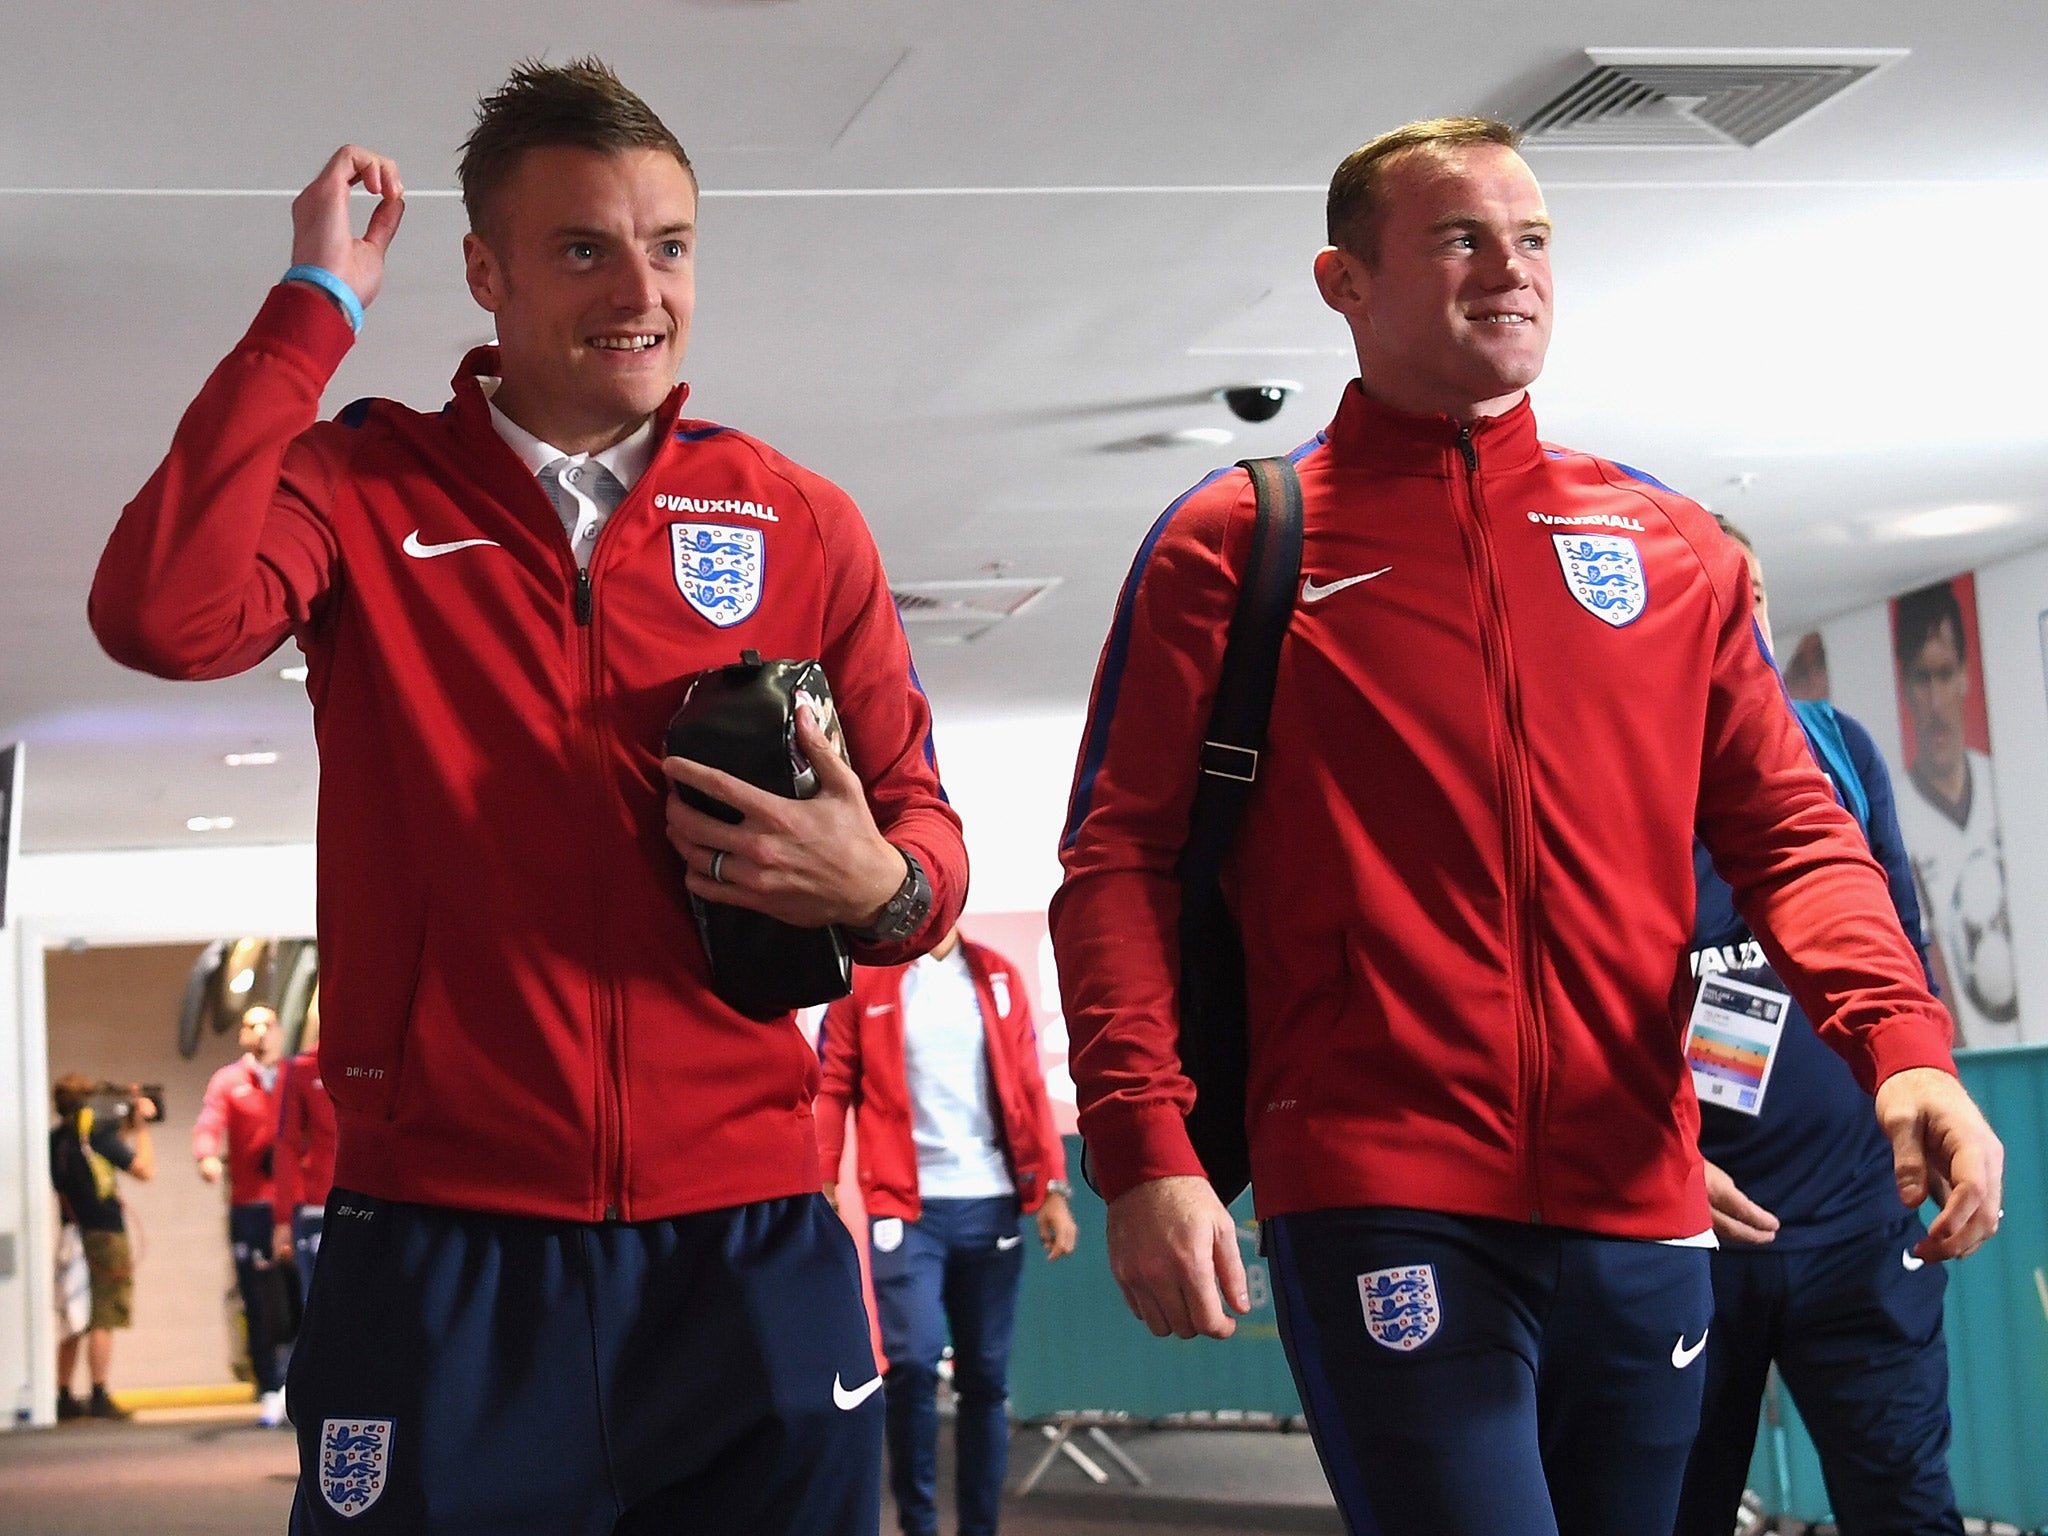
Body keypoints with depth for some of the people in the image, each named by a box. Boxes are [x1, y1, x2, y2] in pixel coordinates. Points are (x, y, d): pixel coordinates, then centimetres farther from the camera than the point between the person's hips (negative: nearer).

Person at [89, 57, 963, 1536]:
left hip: (746, 1245, 2)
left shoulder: (802, 524, 7)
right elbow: (164, 615, -17)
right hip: (444, 1254, -2)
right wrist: (315, 304, -11)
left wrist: (882, 885, -12)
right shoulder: (366, 486, 3)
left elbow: (923, 829, 13)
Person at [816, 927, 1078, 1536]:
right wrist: (822, 1191, -9)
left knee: (985, 1376, 5)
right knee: (911, 1360, -15)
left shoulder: (997, 976, 11)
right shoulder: (863, 981, 3)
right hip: (904, 1205, -3)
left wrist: (1052, 1188, 3)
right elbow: (831, 1090, 0)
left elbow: (1030, 1087, 10)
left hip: (991, 1204, 3)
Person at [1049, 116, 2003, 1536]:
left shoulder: (1672, 547, 13)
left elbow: (1788, 827, 10)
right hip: (1381, 1204, -4)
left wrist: (1902, 1040, -9)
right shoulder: (1234, 544, 4)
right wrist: (1146, 1149, -12)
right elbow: (1121, 858, 1)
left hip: (1641, 1209, 4)